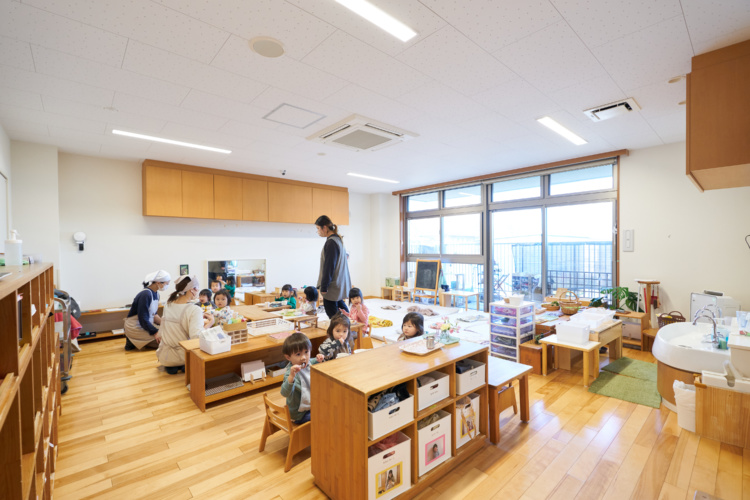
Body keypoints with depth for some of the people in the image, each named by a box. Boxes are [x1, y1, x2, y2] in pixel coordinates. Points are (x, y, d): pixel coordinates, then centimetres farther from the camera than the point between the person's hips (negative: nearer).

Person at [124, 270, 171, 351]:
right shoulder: (145, 295, -23)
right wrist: (156, 333, -23)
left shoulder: (156, 294, 4)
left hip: (147, 324, 9)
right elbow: (143, 320, -23)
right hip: (136, 328, -9)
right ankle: (134, 342, -4)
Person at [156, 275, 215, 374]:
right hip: (182, 357, -5)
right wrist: (210, 322, -21)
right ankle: (186, 366, 10)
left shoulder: (168, 304, -3)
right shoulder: (195, 310, -23)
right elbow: (196, 336, -34)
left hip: (163, 357, 5)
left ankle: (171, 366, 21)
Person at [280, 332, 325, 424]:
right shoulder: (290, 372, -29)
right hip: (300, 414, -8)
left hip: (311, 404, 8)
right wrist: (291, 376, -57)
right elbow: (285, 393, -43)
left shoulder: (308, 363, -7)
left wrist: (320, 360, -2)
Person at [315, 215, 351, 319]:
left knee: (332, 312, 0)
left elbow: (329, 267, -21)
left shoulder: (331, 242, -20)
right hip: (340, 282, 10)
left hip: (333, 286, -10)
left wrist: (324, 287, -16)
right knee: (339, 303, 24)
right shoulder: (338, 239, 10)